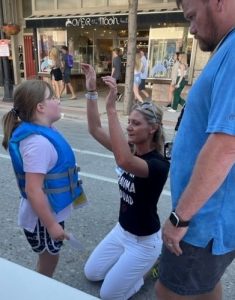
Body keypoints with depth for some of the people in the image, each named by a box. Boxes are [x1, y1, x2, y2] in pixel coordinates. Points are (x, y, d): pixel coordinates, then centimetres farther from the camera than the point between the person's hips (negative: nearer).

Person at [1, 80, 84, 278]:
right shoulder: (38, 142, -29)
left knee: (48, 258, 27)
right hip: (42, 218, -9)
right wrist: (51, 225, -22)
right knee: (48, 260, 15)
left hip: (51, 212, 9)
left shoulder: (42, 134, 1)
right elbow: (33, 190, -29)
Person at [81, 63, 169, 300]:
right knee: (91, 273, 20)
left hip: (144, 240, -7)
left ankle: (155, 262, 21)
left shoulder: (159, 164, -29)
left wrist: (111, 108, -51)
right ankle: (136, 264, 30)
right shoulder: (131, 149, -7)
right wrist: (91, 91, -23)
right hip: (121, 230, 7)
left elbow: (124, 162, -50)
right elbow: (95, 129, -13)